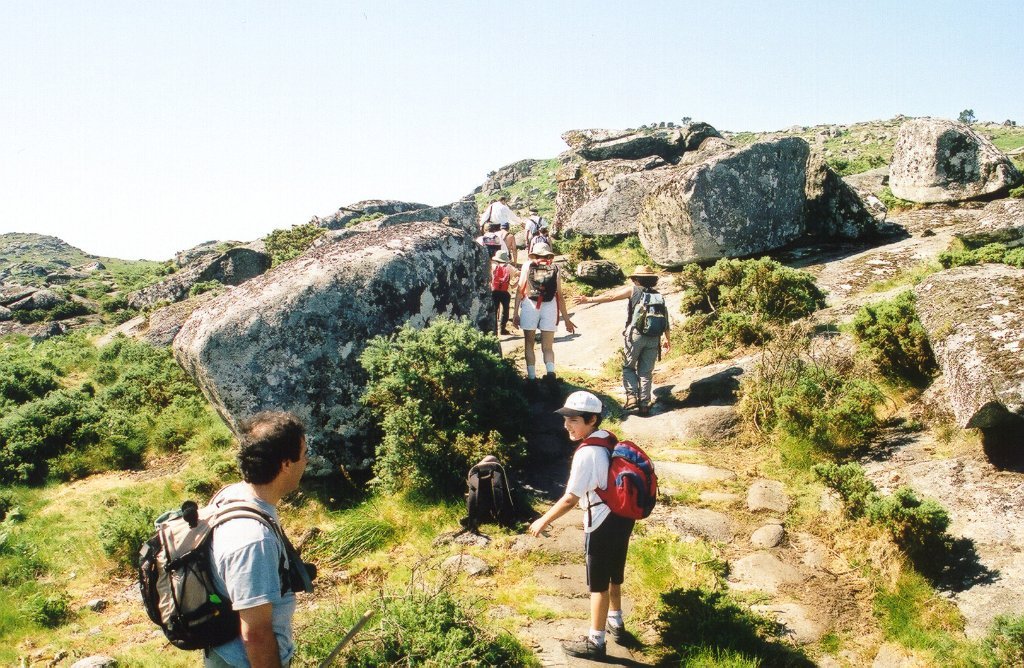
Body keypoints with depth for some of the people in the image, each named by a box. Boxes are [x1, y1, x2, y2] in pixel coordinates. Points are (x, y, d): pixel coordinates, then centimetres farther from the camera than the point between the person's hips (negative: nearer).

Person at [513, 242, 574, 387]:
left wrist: (515, 312, 5)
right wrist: (566, 319, 18)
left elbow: (520, 289, 5)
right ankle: (550, 372, -16)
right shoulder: (554, 268, 17)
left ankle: (532, 377, 7)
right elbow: (560, 296, 14)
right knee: (547, 347, 8)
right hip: (550, 306, 1)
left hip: (529, 304, -1)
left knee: (529, 344, 13)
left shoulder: (527, 265, 15)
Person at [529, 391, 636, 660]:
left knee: (599, 584, 6)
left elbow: (570, 499, -23)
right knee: (613, 575, 26)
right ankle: (615, 621, 45)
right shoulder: (609, 439, 0)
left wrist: (543, 521, -11)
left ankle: (595, 642, 19)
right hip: (622, 516, 8)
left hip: (603, 525, -8)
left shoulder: (587, 453, -26)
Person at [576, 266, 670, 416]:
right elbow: (665, 319, 16)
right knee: (646, 372, 9)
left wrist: (589, 299, 11)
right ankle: (644, 404, 4)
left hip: (635, 335, -4)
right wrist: (667, 339, 25)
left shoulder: (634, 290, 4)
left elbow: (610, 296, 4)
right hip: (654, 339, 4)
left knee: (628, 367, 11)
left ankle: (631, 397, -4)